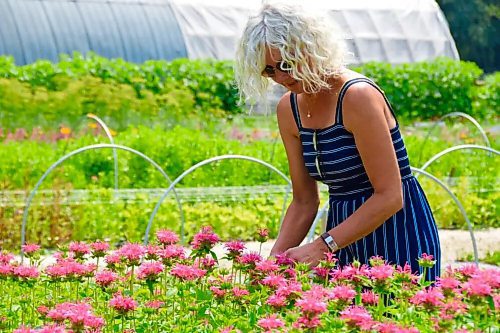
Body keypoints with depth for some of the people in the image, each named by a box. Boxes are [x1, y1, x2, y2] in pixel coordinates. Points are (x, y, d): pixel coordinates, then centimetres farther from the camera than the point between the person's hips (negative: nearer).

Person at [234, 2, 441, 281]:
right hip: (345, 242, 7)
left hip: (399, 237, -7)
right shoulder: (289, 110, 4)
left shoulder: (358, 96, -19)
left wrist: (322, 246, -24)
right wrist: (274, 260, -5)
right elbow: (304, 202, 9)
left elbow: (389, 196, -21)